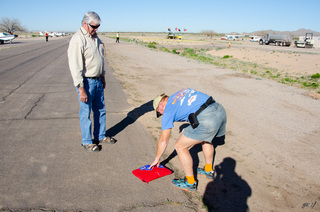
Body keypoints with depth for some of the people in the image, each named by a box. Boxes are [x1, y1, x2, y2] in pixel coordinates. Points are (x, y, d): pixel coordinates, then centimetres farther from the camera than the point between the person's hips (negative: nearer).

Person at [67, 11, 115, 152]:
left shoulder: (95, 37, 10)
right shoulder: (78, 40, -17)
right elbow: (75, 66, -21)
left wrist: (102, 76, 22)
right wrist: (81, 89, -23)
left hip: (97, 81, 8)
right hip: (86, 82, -8)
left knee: (100, 110, 17)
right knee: (86, 113, 4)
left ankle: (100, 136, 34)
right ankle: (87, 142, 20)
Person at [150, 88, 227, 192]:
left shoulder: (168, 110, 9)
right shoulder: (183, 91, 27)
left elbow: (163, 140, 13)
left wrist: (157, 159, 27)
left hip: (206, 119, -9)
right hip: (220, 109, 9)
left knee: (180, 146, 8)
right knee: (206, 138, 35)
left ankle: (190, 182, 21)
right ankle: (209, 171, 48)